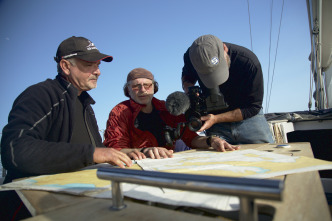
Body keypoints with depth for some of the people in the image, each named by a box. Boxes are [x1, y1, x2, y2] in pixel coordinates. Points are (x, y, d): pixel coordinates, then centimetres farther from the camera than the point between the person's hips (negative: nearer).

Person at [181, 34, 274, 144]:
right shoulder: (191, 56, -18)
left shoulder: (249, 62, -26)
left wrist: (216, 118, -22)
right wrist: (188, 88, -16)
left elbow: (253, 107, -16)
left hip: (248, 118, -1)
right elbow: (186, 75, 8)